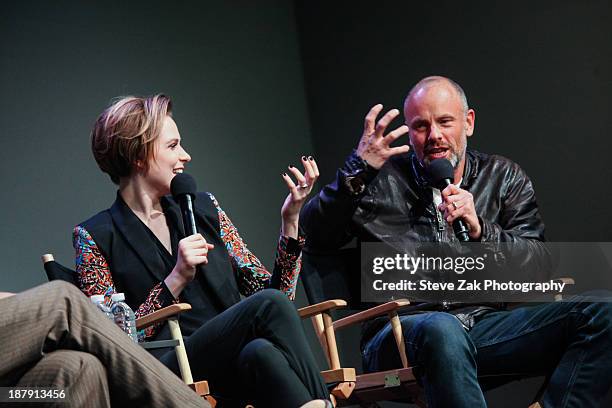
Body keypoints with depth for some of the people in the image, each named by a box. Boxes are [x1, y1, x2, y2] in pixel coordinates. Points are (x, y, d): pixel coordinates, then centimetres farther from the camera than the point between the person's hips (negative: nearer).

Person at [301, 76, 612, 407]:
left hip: (486, 326, 3)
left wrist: (481, 232, -11)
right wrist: (356, 171, -12)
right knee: (441, 330, -41)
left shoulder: (503, 177, 18)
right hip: (401, 331, -3)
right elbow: (314, 238, -1)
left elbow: (539, 264, 7)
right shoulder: (381, 181, 12)